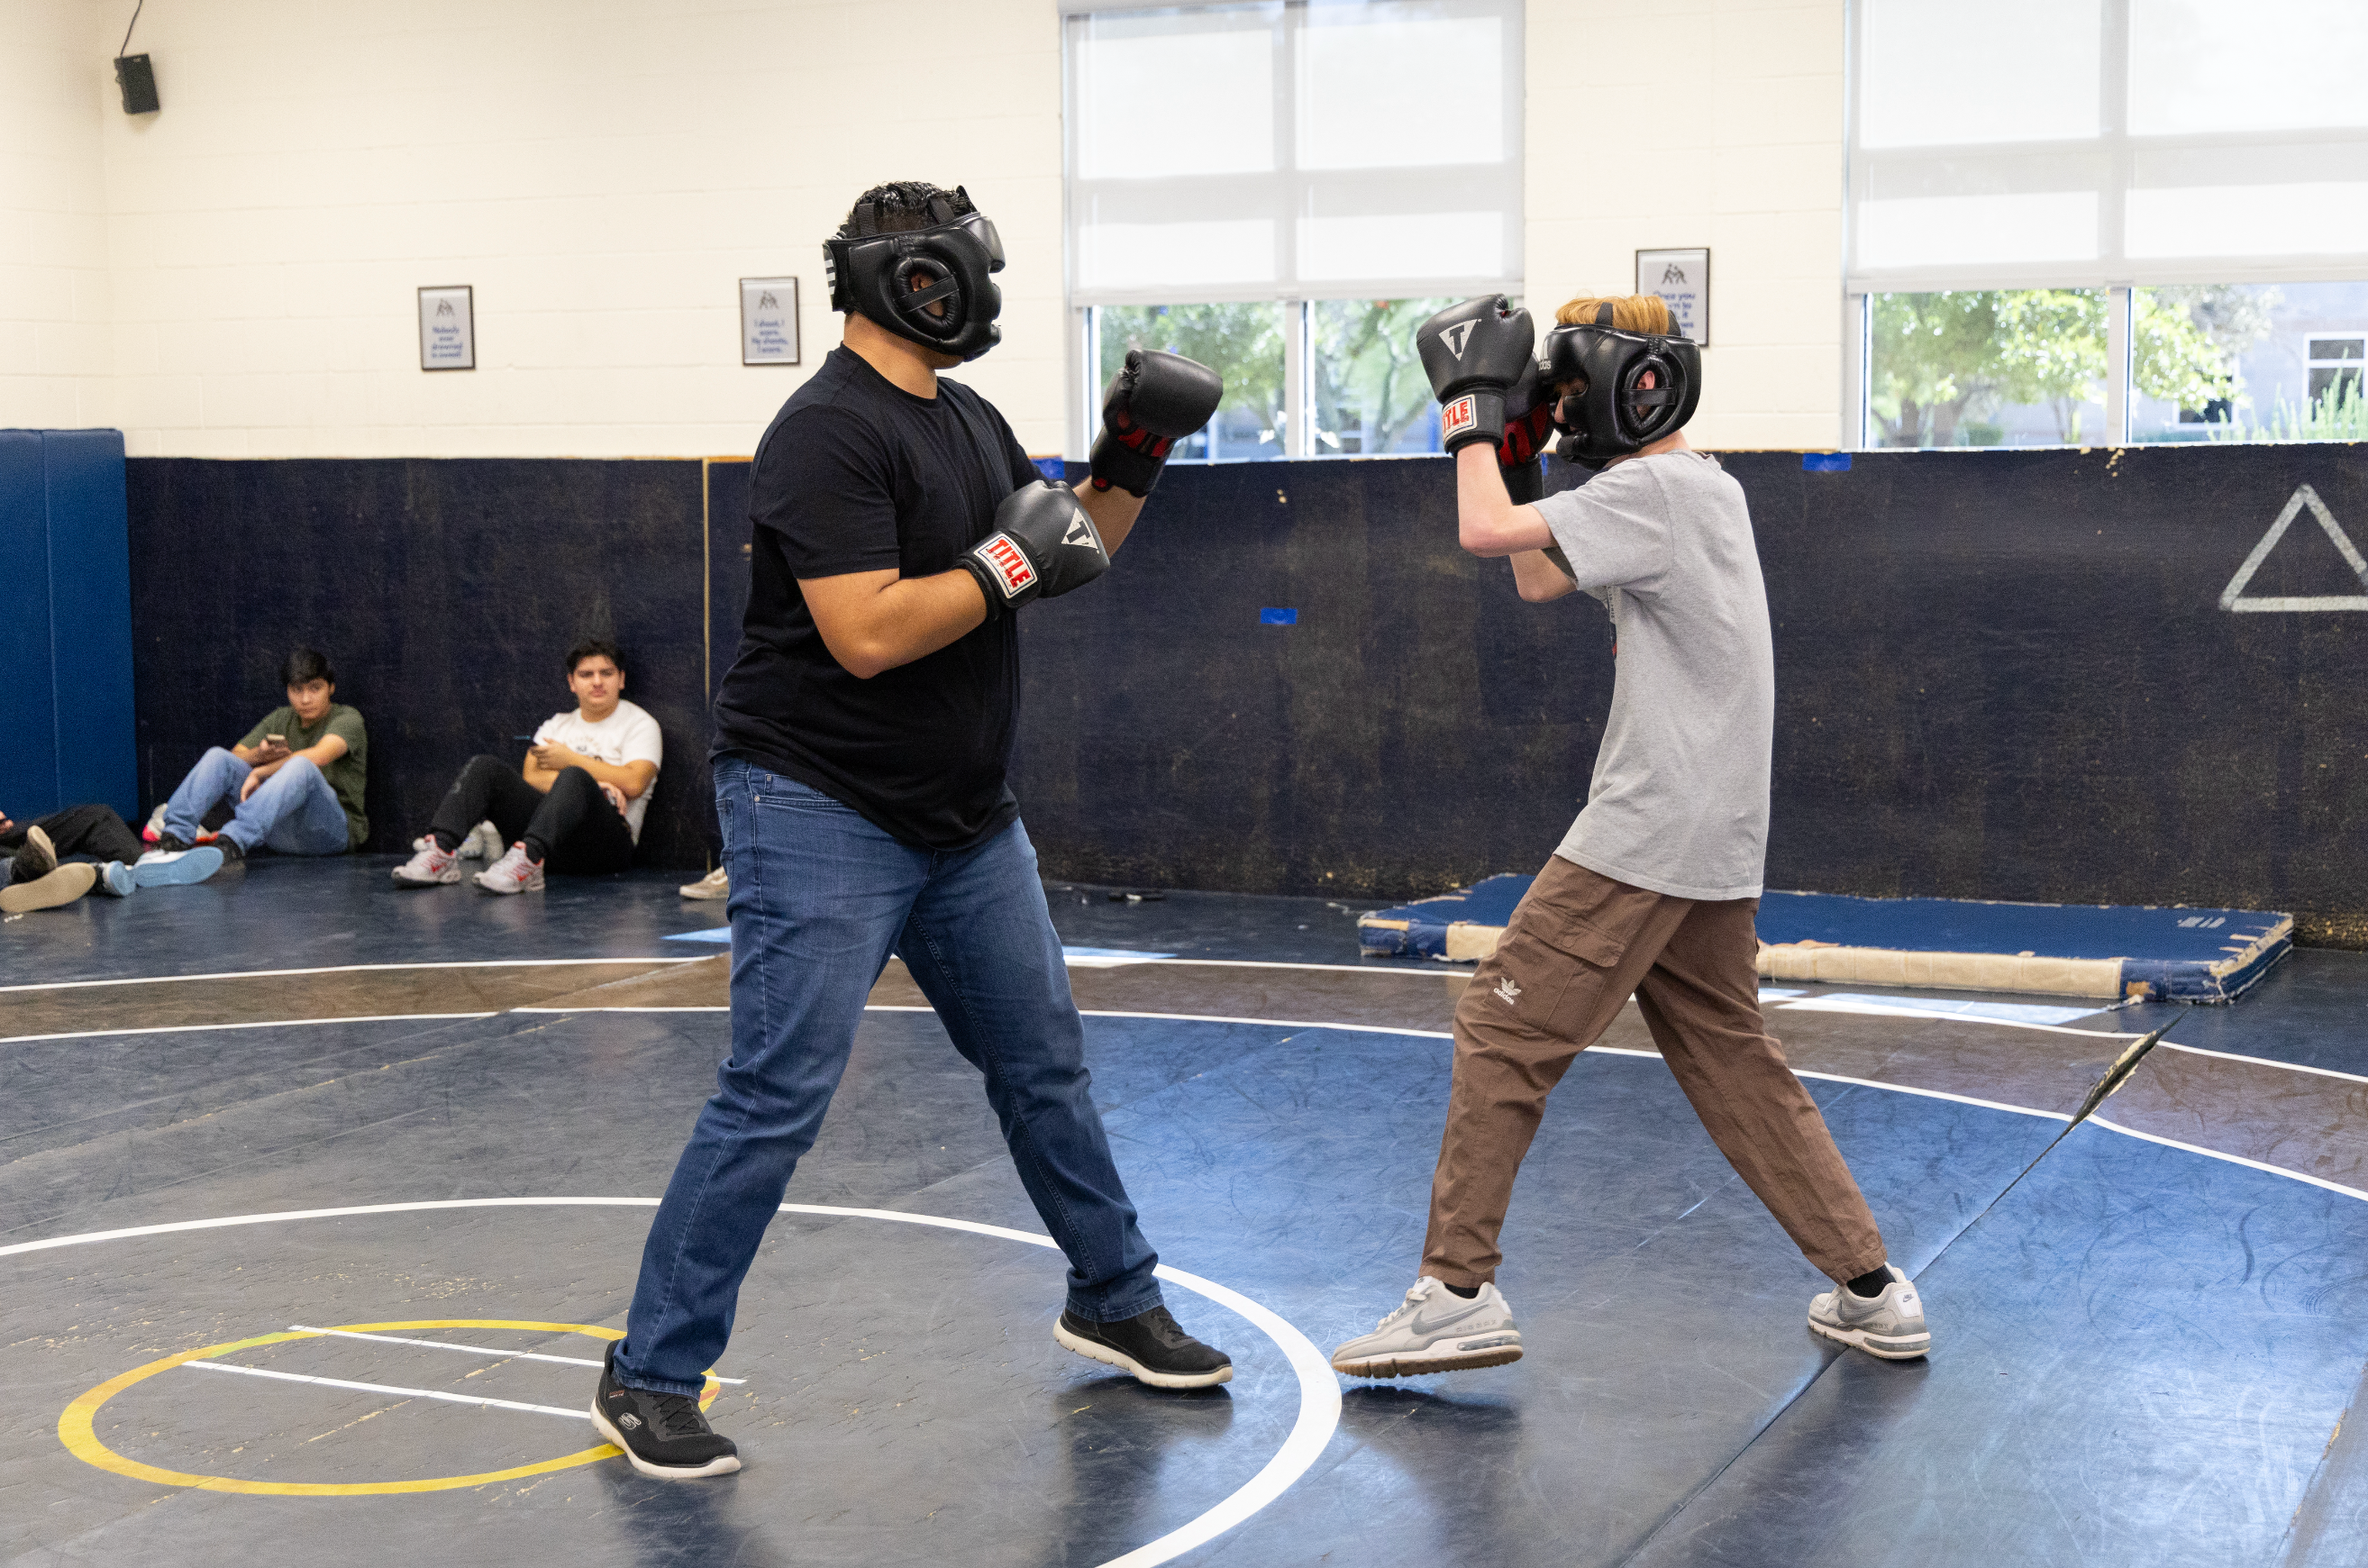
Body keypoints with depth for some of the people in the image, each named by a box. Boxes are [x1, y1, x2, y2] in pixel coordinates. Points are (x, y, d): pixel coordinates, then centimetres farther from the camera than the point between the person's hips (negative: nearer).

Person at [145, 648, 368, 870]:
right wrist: (259, 755, -11)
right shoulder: (281, 719, 20)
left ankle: (231, 843, -55)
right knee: (217, 755, -7)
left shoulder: (347, 719, 1)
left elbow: (318, 756, -20)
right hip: (280, 829, 6)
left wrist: (260, 773, -17)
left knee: (301, 766, -37)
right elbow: (233, 758, 12)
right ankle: (175, 838, -27)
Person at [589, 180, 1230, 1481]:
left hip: (963, 820, 9)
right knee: (774, 1098, -10)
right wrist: (1009, 563, -18)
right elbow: (868, 633, -26)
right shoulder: (829, 432, -18)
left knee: (1044, 1064, 17)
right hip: (818, 812, -9)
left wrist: (1132, 461, 5)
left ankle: (1112, 1302, 35)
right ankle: (648, 1379, 0)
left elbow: (1062, 557, 19)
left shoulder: (967, 421, 11)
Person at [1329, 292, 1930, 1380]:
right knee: (1732, 1059, 15)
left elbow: (1486, 532, -20)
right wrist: (1502, 440, 16)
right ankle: (1872, 1292, 16)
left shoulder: (1655, 490, -13)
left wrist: (1472, 402, -6)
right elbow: (1539, 579, 24)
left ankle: (1459, 1292, -2)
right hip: (1715, 842, 10)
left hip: (1647, 834, -10)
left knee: (1503, 1031, -4)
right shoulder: (1704, 492, 18)